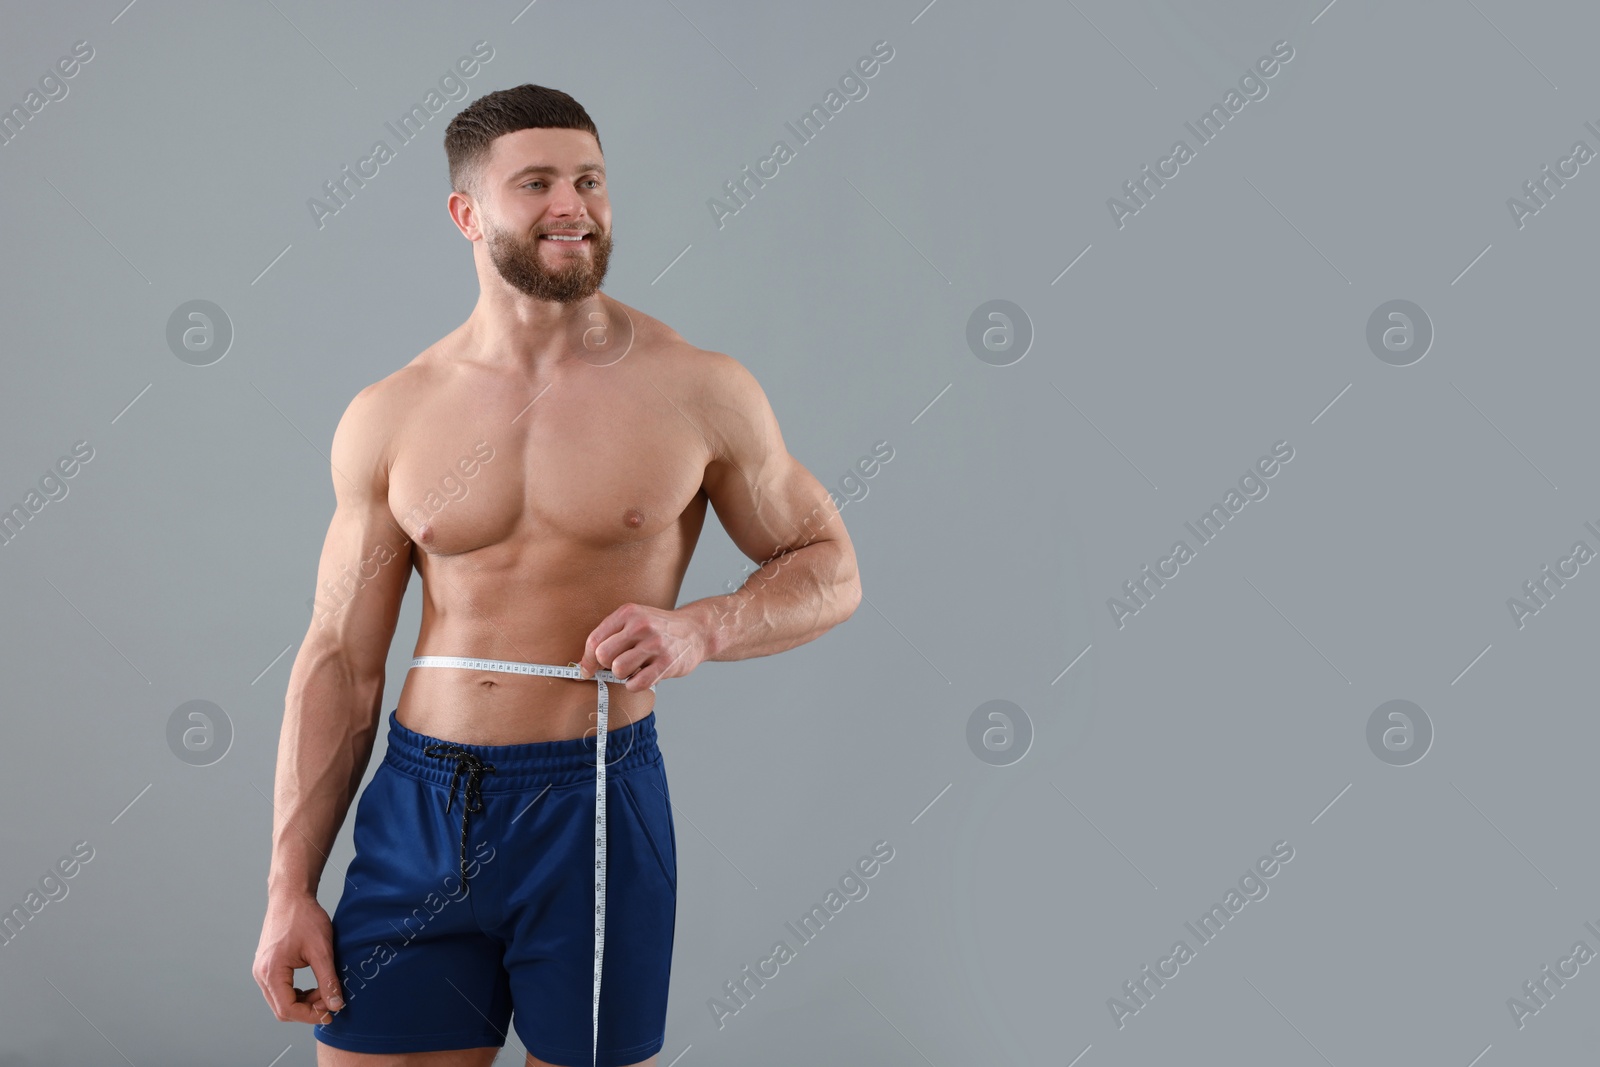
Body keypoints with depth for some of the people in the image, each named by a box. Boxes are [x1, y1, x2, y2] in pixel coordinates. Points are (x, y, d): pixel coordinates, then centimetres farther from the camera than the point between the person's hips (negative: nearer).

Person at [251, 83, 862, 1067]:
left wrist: (701, 630, -13)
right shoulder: (388, 419, 3)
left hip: (594, 807, -2)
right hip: (419, 806, 2)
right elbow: (340, 661, 7)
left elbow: (831, 571, 7)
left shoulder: (701, 392, -2)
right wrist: (290, 887, 3)